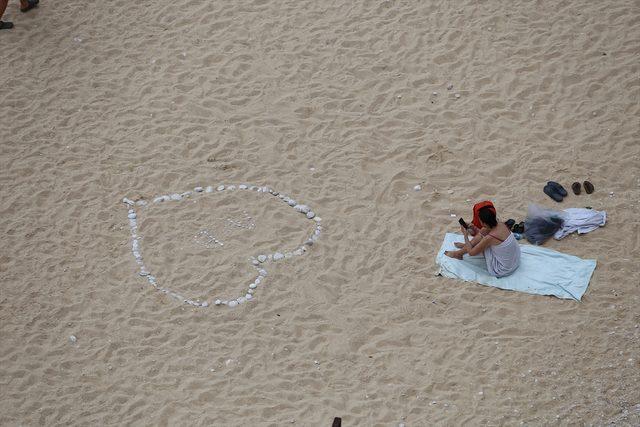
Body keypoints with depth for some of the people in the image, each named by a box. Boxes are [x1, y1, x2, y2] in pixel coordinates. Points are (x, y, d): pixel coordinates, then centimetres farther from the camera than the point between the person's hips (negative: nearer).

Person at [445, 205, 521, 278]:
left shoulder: (489, 238, -30)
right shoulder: (500, 225, -8)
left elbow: (471, 252, -13)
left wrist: (465, 235, -3)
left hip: (503, 270, -7)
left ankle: (458, 253, 23)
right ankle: (466, 245, 35)